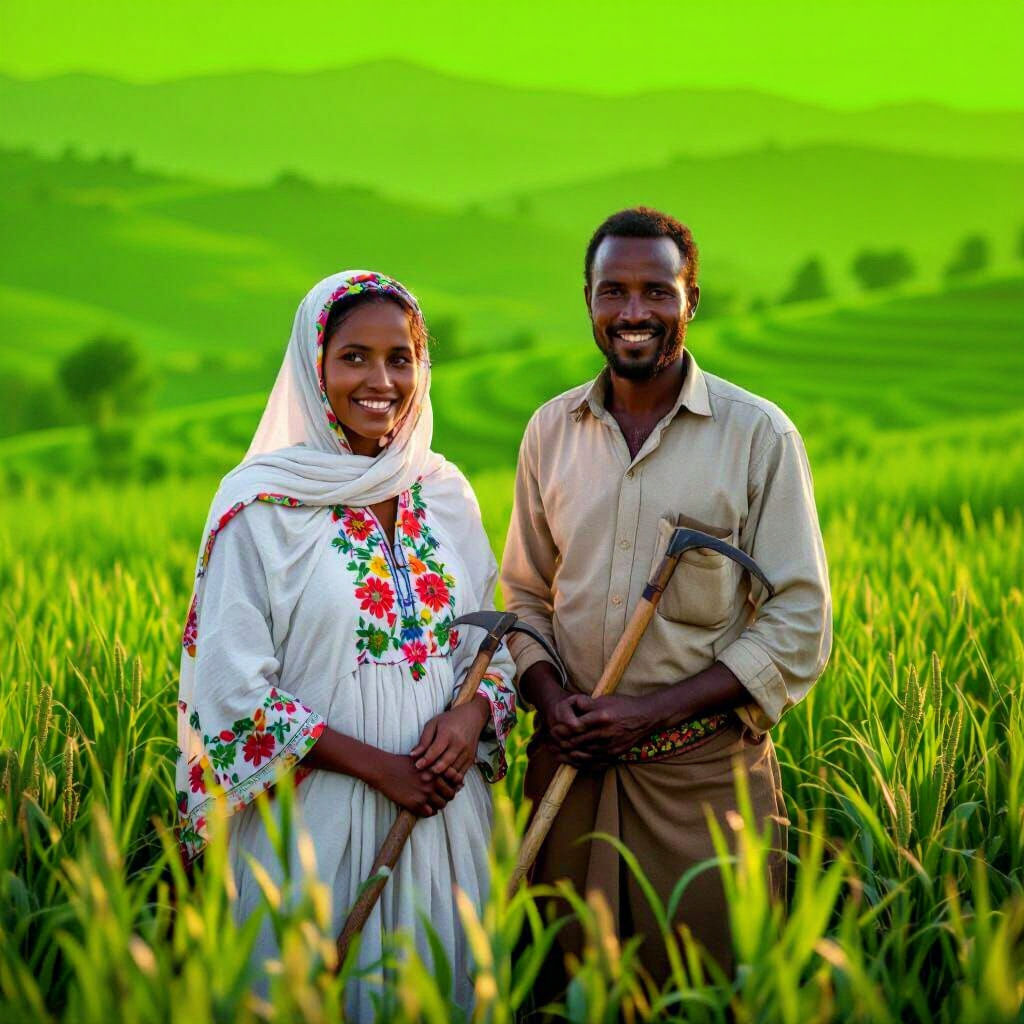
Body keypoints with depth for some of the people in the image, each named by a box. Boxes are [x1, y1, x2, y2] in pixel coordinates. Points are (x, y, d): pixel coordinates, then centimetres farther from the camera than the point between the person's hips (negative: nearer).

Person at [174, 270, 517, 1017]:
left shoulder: (446, 495, 7)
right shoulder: (261, 503, -8)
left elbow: (490, 642, 13)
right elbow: (233, 688, -11)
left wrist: (473, 714, -9)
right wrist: (375, 763, -15)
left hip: (445, 807, 4)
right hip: (316, 812, -4)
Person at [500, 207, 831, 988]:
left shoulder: (759, 435, -5)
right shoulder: (551, 432, 7)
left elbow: (799, 629, -7)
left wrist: (651, 711, -14)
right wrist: (551, 700, -6)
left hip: (704, 771, -3)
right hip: (572, 760, 3)